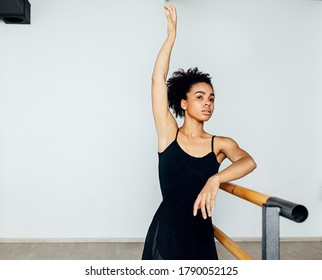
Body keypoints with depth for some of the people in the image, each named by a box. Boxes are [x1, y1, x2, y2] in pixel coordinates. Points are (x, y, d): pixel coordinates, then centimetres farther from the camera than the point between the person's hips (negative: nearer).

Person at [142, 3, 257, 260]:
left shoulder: (221, 144, -3)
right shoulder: (169, 134, -6)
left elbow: (248, 162, -24)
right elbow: (158, 79, -11)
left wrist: (215, 180, -41)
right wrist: (172, 36, -9)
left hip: (201, 235, 2)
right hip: (166, 233, -2)